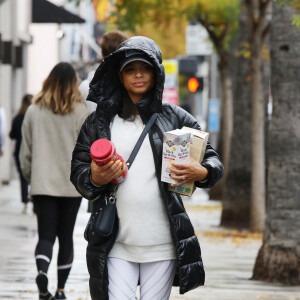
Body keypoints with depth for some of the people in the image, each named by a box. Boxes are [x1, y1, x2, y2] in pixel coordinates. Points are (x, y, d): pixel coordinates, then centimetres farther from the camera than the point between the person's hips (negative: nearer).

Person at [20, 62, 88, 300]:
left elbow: (26, 150, 5)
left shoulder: (34, 111, 0)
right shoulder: (80, 111, -6)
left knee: (46, 235, 1)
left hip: (42, 184, 1)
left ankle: (42, 270, -28)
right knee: (66, 236, 10)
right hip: (72, 184, 0)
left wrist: (29, 176, 18)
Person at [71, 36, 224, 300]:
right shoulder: (99, 122, 9)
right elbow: (77, 170, 10)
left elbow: (213, 160, 10)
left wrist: (201, 174, -13)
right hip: (117, 243, 0)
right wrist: (94, 179, -13)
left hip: (162, 243, 0)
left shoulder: (176, 118, 7)